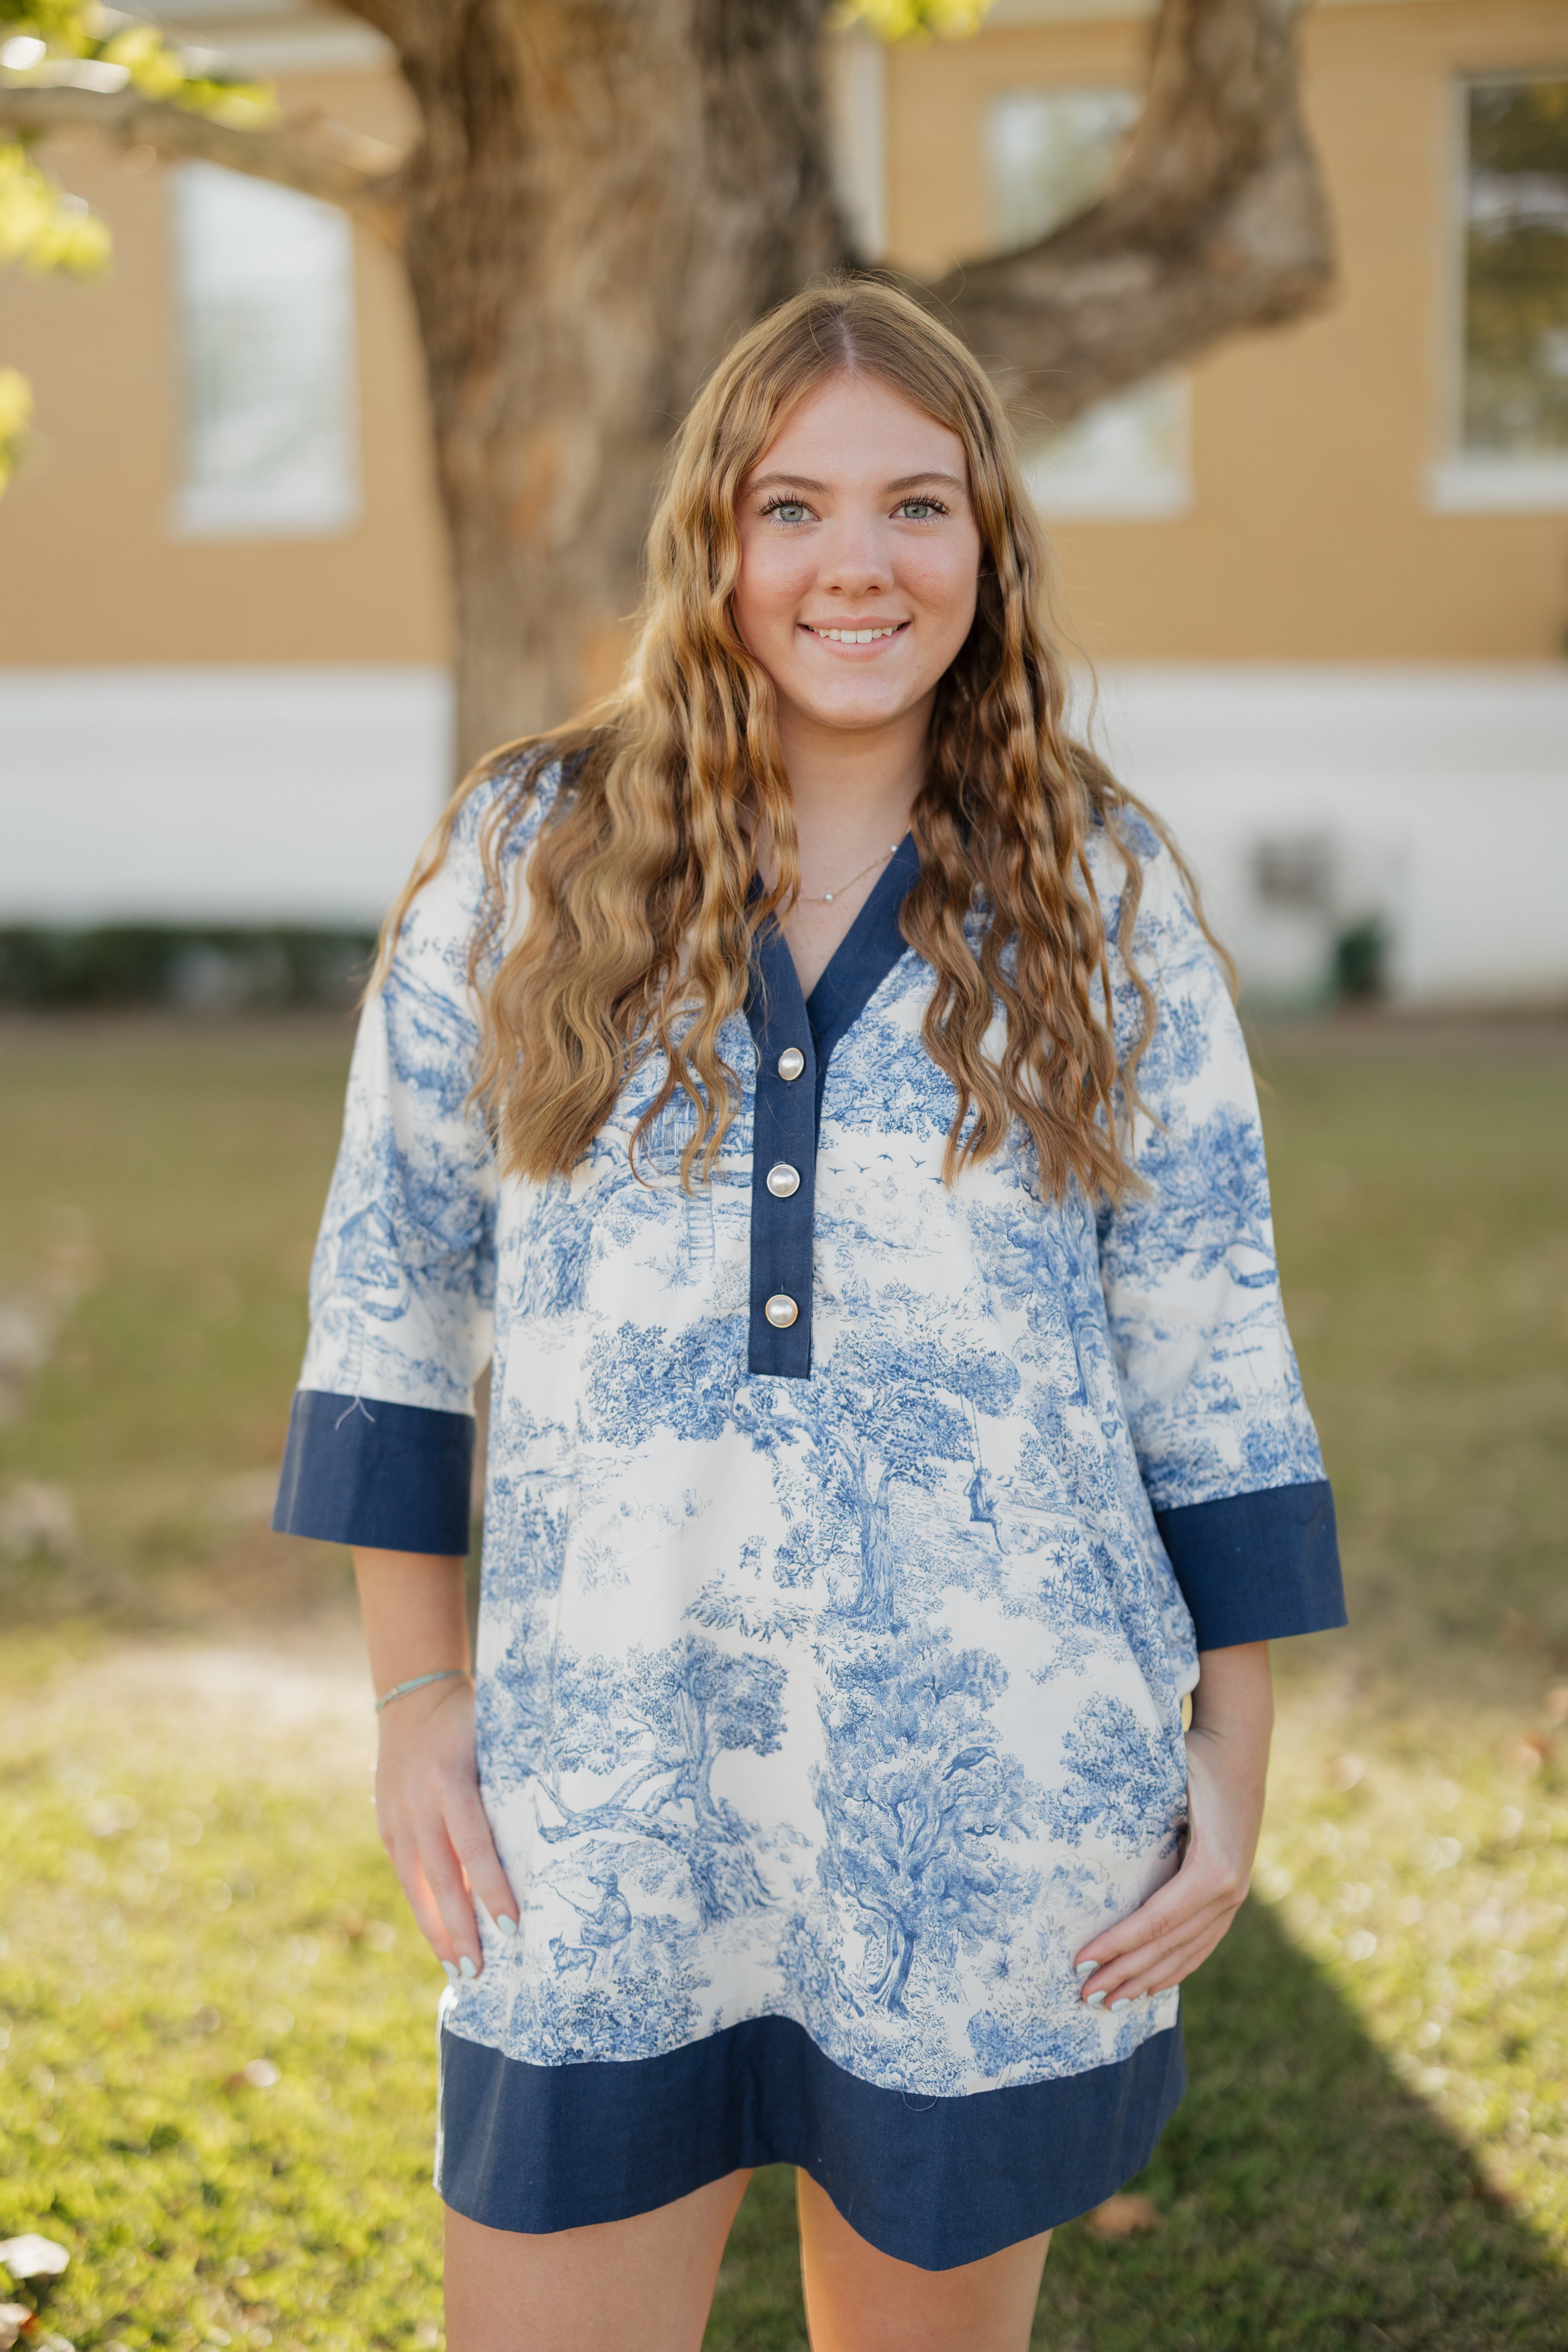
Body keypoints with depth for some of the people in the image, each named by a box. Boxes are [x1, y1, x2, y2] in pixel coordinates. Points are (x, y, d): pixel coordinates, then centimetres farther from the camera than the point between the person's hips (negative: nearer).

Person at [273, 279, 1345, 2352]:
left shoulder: (1106, 902, 2)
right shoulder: (527, 859, 1)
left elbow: (1210, 1350, 4)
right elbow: (396, 1281, 6)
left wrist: (1234, 1766, 2)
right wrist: (417, 1693, 4)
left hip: (1000, 1805, 0)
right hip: (605, 1811, 0)